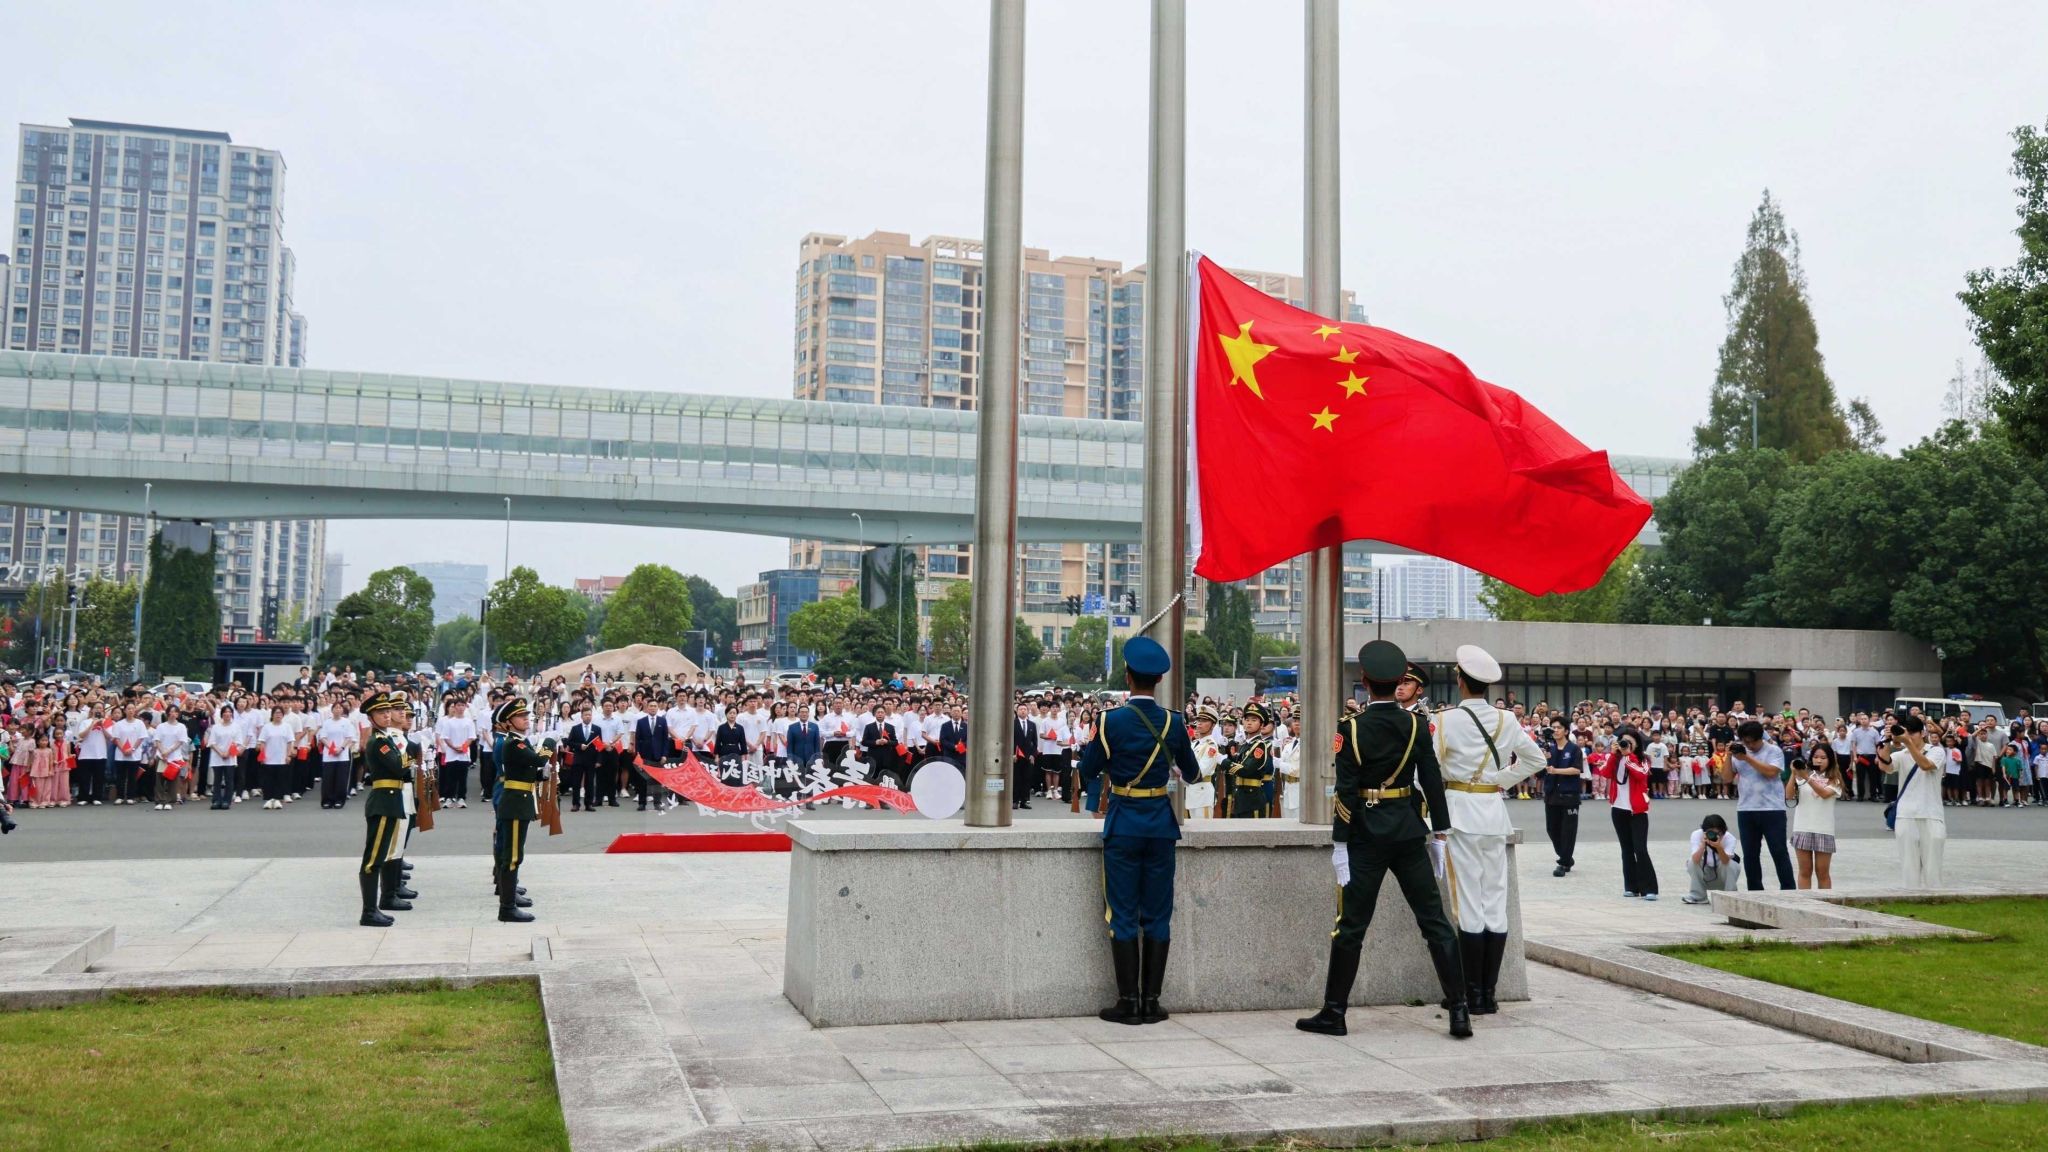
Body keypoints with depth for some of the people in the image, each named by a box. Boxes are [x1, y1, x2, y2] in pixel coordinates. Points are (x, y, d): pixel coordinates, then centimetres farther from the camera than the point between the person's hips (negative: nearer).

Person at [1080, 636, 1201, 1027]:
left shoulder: (1112, 721, -11)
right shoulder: (1173, 722, -1)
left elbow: (1089, 768, -2)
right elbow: (1190, 773, 12)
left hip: (1122, 825, -3)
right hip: (1161, 825, 3)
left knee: (1123, 915, 3)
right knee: (1157, 915, 8)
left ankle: (1128, 1001, 4)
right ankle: (1151, 1001, 11)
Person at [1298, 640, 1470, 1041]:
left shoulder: (1352, 728, -9)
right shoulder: (1417, 725, 0)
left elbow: (1346, 790, -10)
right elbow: (1432, 781, 2)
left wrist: (1340, 842, -6)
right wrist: (1439, 832, 9)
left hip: (1365, 835, -2)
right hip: (1409, 832, 3)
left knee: (1351, 925, 4)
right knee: (1435, 920, 8)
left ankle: (1334, 1012, 10)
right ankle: (1459, 1009, 6)